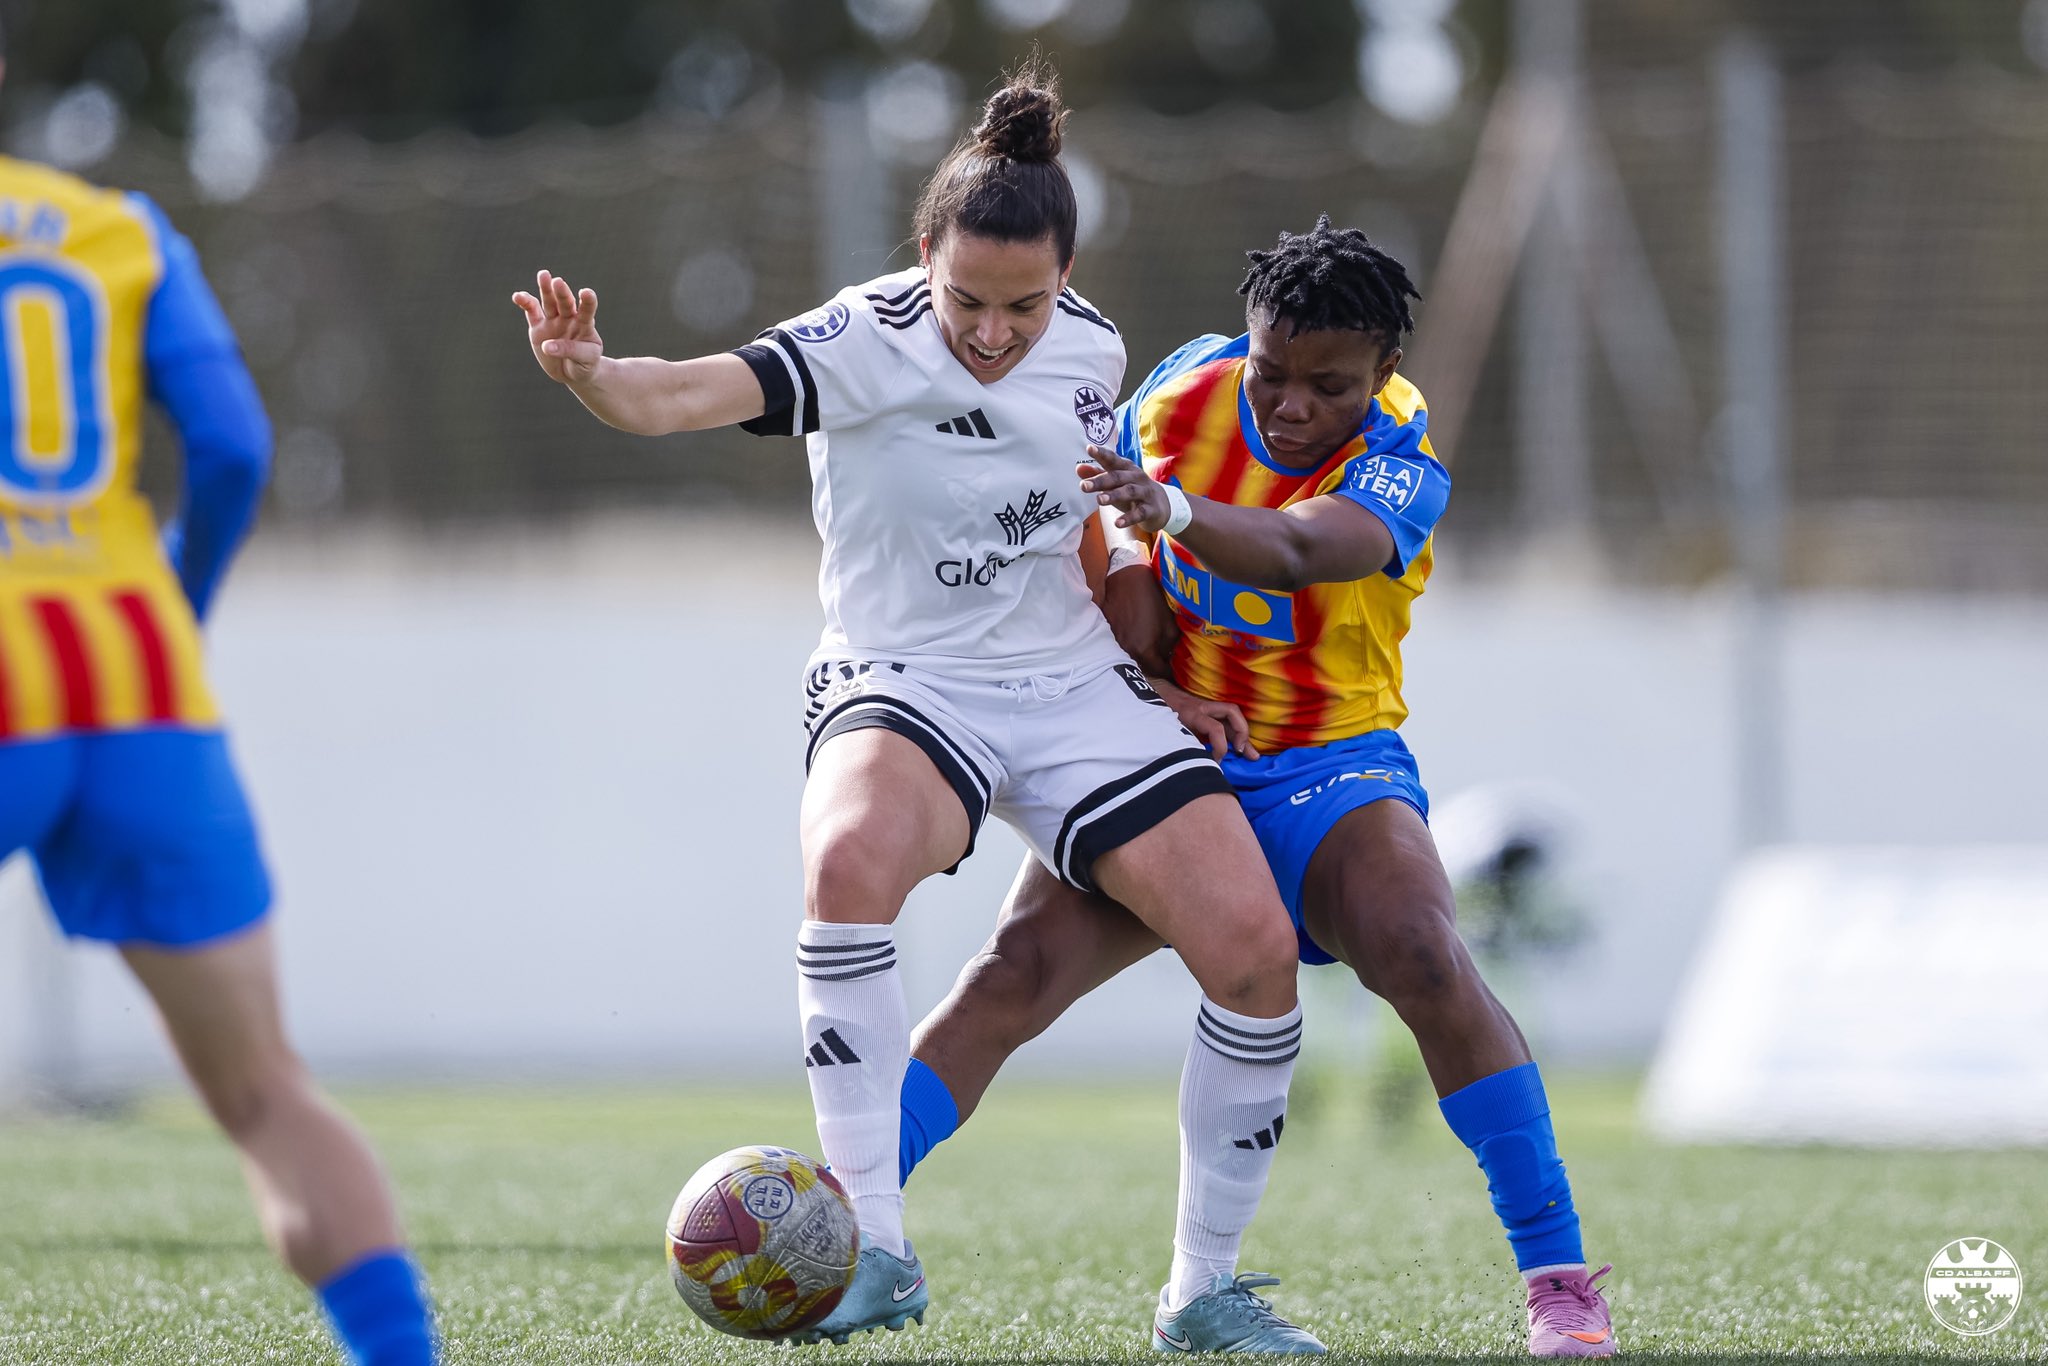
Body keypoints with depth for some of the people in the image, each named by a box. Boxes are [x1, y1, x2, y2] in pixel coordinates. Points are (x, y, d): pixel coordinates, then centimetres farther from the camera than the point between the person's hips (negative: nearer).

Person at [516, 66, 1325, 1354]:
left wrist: (1164, 670, 13)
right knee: (851, 856, -38)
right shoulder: (867, 344, -17)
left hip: (1079, 685, 4)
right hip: (905, 684, -4)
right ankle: (876, 1252, -29)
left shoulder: (1091, 351, -1)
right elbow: (692, 393, -35)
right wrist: (595, 375, -56)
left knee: (1254, 943, -12)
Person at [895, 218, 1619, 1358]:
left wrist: (1176, 511, -57)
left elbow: (1293, 552, -38)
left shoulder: (1400, 469, -17)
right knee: (1016, 972, -18)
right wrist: (1151, 688, -9)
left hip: (1332, 764, -2)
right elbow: (1114, 550, 7)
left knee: (1425, 960, -29)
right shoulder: (1188, 390, -5)